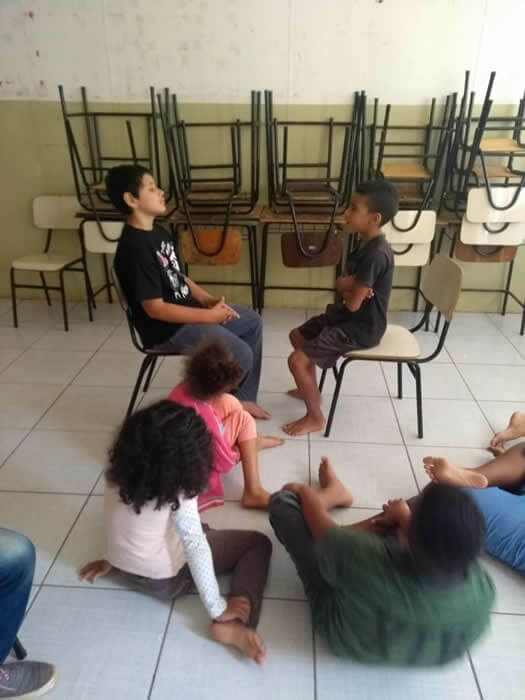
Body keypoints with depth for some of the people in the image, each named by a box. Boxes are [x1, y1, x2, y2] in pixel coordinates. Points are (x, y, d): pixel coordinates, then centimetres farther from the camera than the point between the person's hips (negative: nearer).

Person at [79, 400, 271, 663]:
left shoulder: (121, 469, -12)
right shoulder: (177, 492, -29)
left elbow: (119, 521, 2)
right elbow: (196, 549, -30)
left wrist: (113, 558, 16)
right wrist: (217, 610, -24)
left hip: (123, 565, 7)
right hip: (164, 580, -6)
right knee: (258, 543, -2)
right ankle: (233, 625, -15)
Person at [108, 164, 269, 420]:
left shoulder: (159, 233, 8)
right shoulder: (135, 248, -23)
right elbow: (155, 308, -24)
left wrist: (209, 300, -1)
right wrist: (209, 315, -20)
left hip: (188, 310, 10)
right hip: (167, 329, -10)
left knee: (252, 322, 12)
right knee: (241, 355, -19)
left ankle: (243, 398, 20)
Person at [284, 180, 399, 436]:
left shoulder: (375, 254, -28)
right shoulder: (367, 244, 4)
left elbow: (353, 304, -25)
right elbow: (340, 284, 7)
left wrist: (349, 287, -2)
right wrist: (351, 285, -17)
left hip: (362, 327, -10)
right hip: (352, 317, 10)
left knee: (297, 360, -15)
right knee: (297, 335, 21)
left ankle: (315, 417, 5)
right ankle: (311, 390, 36)